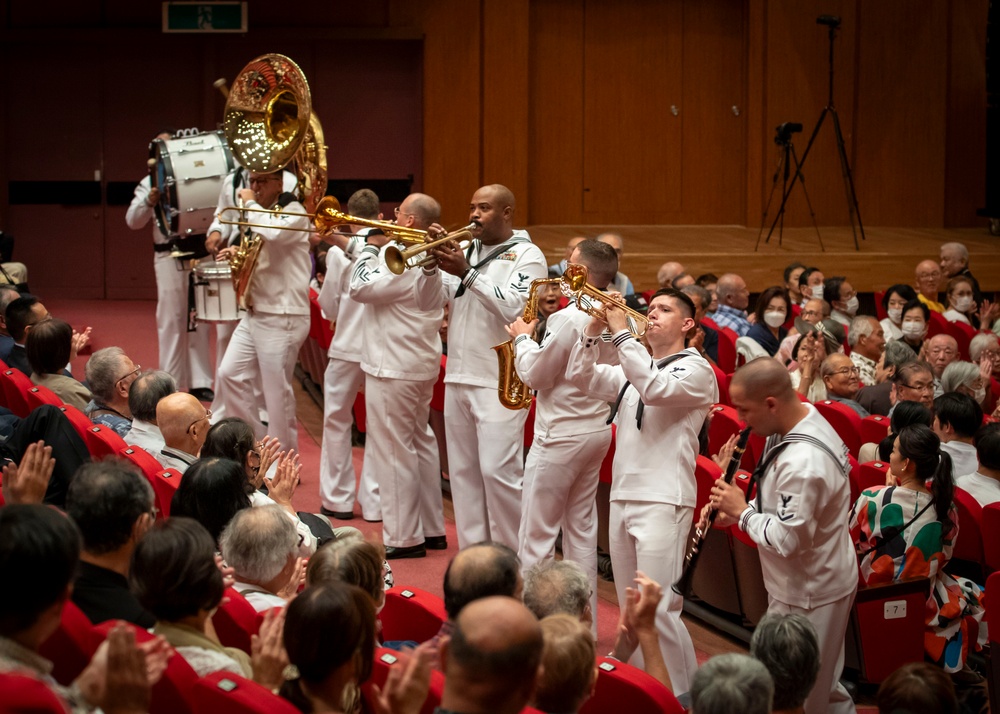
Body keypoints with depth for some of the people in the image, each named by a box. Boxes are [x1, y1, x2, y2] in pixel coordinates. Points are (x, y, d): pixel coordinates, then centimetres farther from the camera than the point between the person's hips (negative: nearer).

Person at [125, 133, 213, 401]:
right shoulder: (150, 183, 8)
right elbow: (133, 221, 0)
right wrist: (149, 200, -19)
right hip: (170, 257, -1)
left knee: (200, 321, 5)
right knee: (172, 322, 1)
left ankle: (200, 382, 11)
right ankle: (172, 385, 7)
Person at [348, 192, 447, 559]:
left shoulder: (405, 262, -23)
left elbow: (361, 287, -23)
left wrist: (373, 247, -12)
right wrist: (379, 246, 9)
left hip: (394, 370, -11)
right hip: (422, 364, 11)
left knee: (393, 450, -4)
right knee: (420, 443, 18)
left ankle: (403, 538, 1)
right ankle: (432, 528, 25)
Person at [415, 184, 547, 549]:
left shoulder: (526, 255, -4)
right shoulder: (463, 250, 13)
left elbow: (514, 308, -18)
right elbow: (428, 302, 9)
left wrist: (467, 273, -21)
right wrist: (432, 265, -8)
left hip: (500, 383, -7)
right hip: (458, 378, 7)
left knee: (498, 471, -11)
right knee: (463, 471, 9)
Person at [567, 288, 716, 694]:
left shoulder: (696, 370, -4)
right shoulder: (631, 370, 18)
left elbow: (655, 388, -22)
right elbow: (581, 376, 10)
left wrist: (621, 333, -21)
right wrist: (595, 330, -4)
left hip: (663, 501, -7)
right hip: (622, 495, 7)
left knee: (659, 609, -13)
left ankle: (681, 696, -4)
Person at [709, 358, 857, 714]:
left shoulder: (803, 463, -33)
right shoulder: (804, 421, -1)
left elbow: (787, 540, -30)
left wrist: (743, 511, -16)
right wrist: (736, 512, 0)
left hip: (808, 595, -10)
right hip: (815, 581, 10)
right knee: (824, 684, 24)